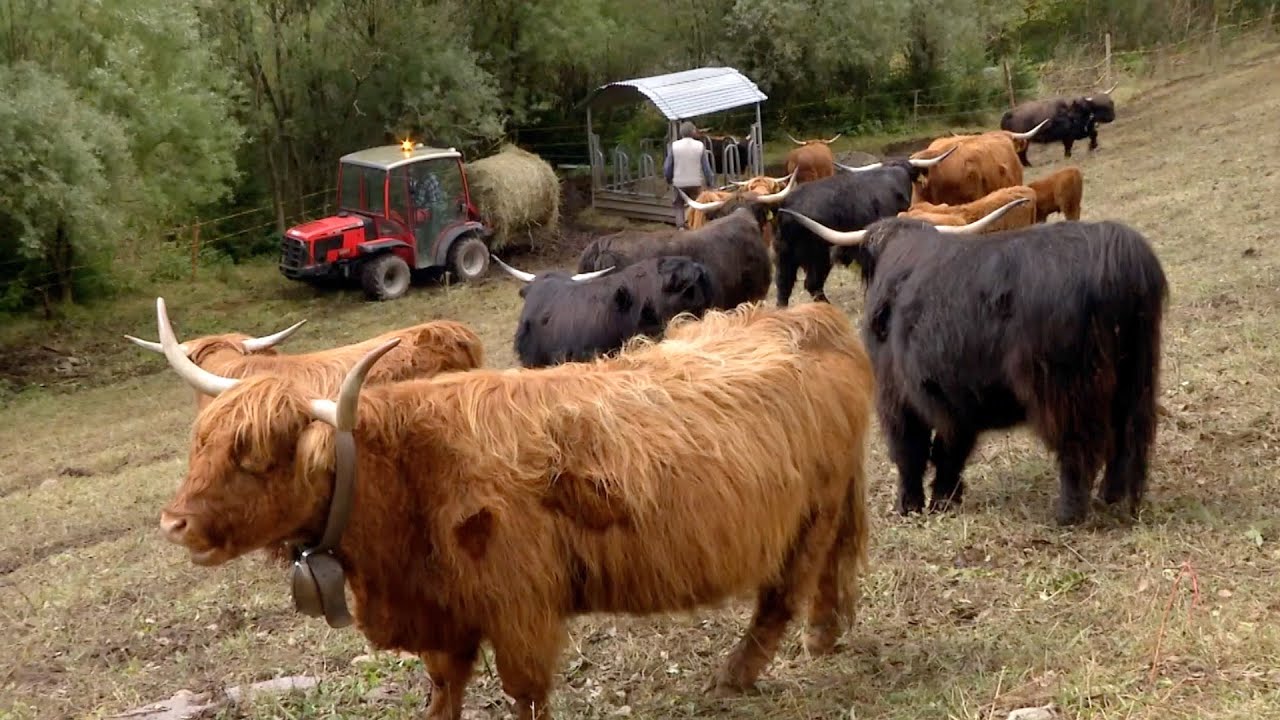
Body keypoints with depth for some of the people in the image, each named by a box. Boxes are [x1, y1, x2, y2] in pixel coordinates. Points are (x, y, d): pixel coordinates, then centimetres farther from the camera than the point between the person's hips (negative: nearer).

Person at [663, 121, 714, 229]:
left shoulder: (674, 146, -7)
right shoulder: (700, 146, -6)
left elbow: (667, 166, -1)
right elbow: (706, 166, -2)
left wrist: (668, 179, 17)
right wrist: (709, 182, 9)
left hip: (679, 183, 0)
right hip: (696, 183, 0)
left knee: (679, 206, 14)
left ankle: (680, 226, 1)